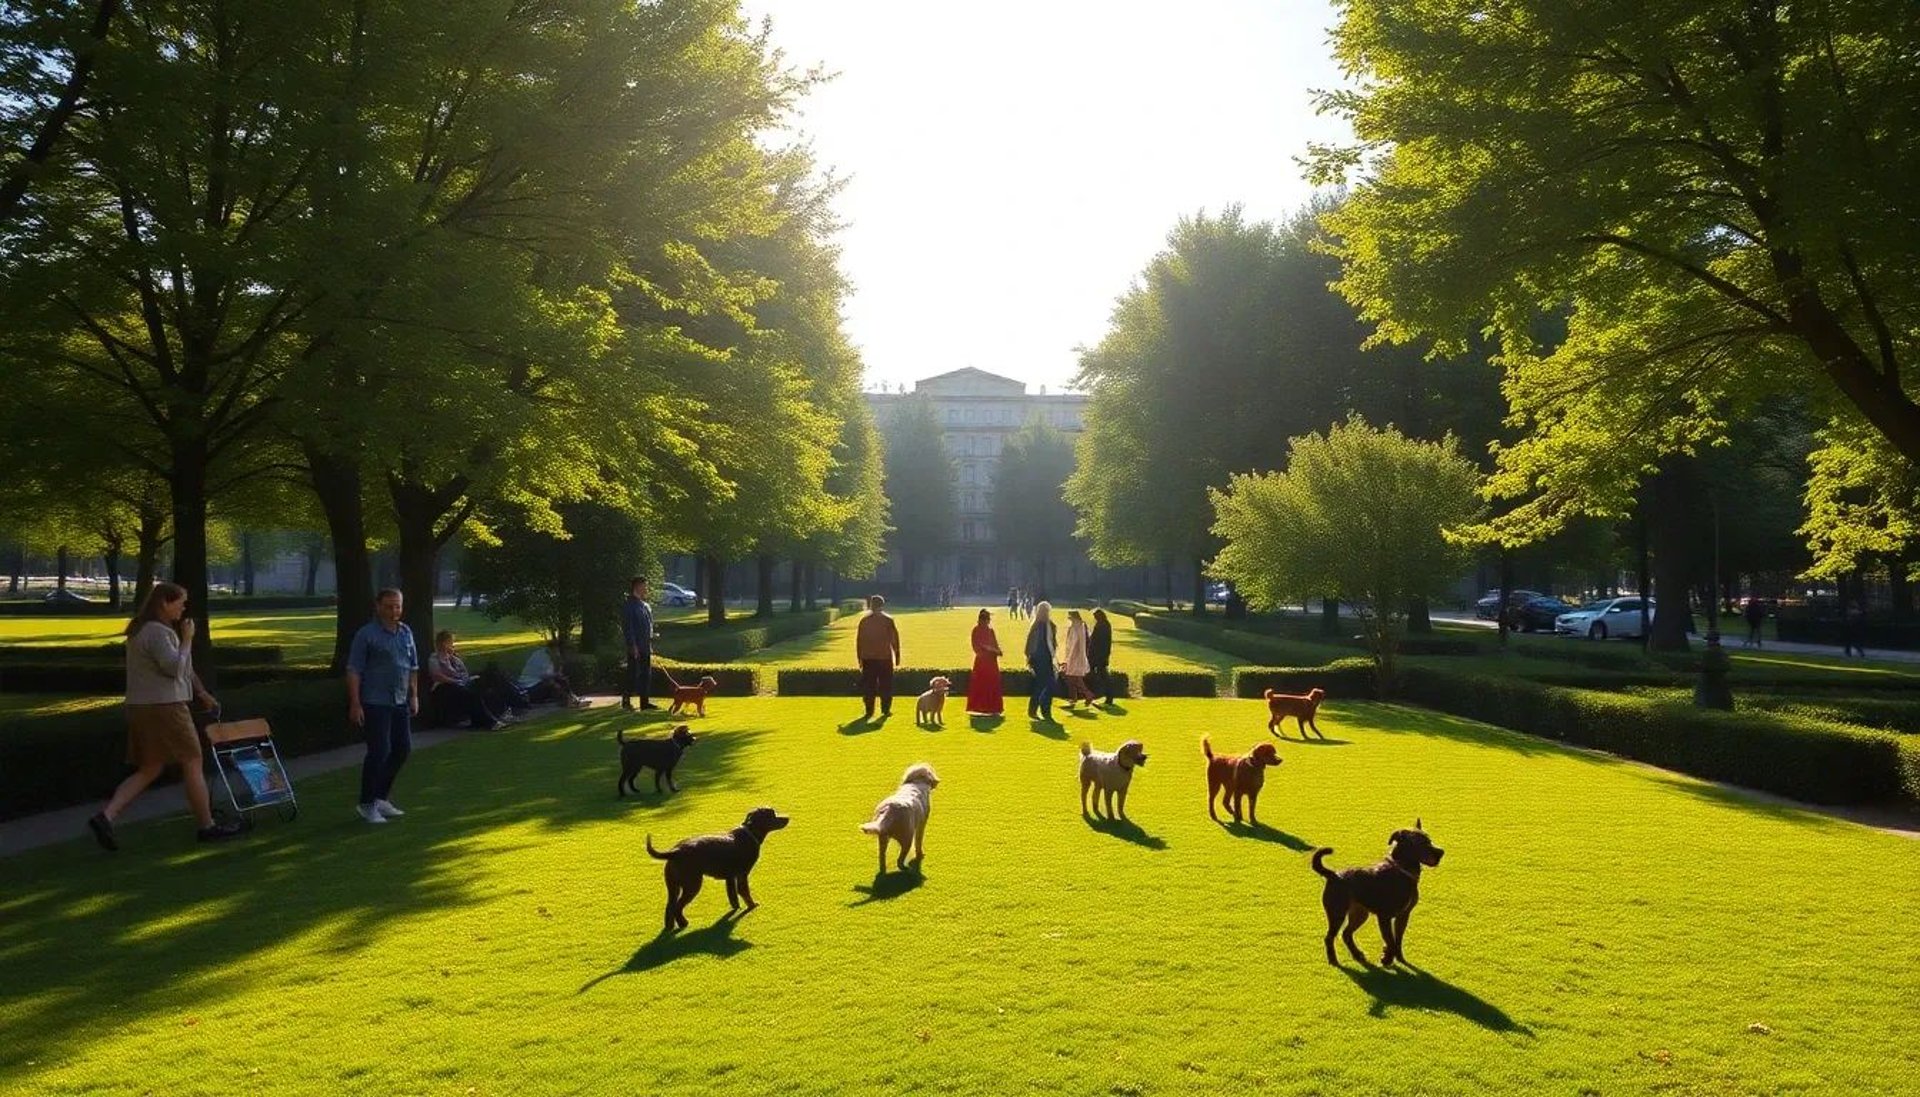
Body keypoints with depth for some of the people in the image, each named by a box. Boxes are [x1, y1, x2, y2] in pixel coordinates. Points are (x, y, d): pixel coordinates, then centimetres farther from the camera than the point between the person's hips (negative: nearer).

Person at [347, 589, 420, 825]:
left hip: (400, 703, 7)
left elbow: (413, 667, 19)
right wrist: (355, 704, -16)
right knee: (379, 752, -7)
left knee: (403, 749, 11)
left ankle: (381, 797, 26)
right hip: (375, 704, -7)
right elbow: (353, 671, -11)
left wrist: (414, 696, 15)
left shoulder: (406, 632, 10)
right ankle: (367, 805, 8)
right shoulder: (367, 634, -10)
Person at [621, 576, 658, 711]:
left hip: (646, 648, 9)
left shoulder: (646, 606, 15)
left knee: (647, 675, 10)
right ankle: (626, 700, 5)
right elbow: (627, 628, -16)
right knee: (633, 674, -5)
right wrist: (633, 646, -20)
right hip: (635, 649, -9)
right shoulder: (629, 606, -12)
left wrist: (652, 635, 7)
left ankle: (644, 702, 17)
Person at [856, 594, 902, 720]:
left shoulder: (864, 620, 2)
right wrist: (897, 656, 5)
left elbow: (858, 640, 5)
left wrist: (859, 658, 11)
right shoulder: (888, 620, -3)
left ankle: (869, 711, 4)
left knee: (868, 685, 6)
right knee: (885, 685, 8)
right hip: (885, 657, -1)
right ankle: (886, 710, 7)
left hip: (868, 658, 1)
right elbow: (895, 639, -2)